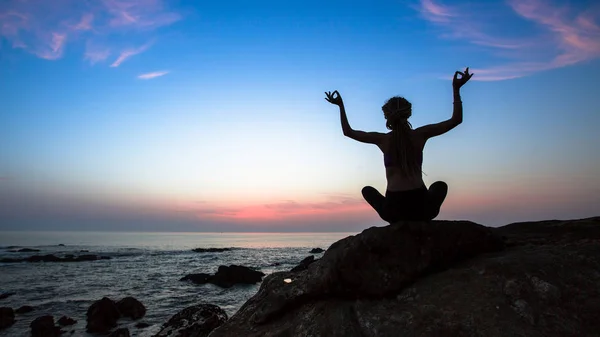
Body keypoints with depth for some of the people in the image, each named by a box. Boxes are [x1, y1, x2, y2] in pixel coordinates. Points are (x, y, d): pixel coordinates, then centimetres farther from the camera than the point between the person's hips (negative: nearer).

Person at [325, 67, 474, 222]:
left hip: (394, 208, -1)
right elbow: (456, 120, 9)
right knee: (440, 185, 35)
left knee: (367, 190, 32)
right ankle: (422, 219, 15)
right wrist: (456, 89, 12)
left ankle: (396, 220, 14)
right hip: (422, 207, 1)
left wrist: (341, 105, 19)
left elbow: (348, 132, 13)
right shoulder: (420, 135, 1)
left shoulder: (383, 139, 1)